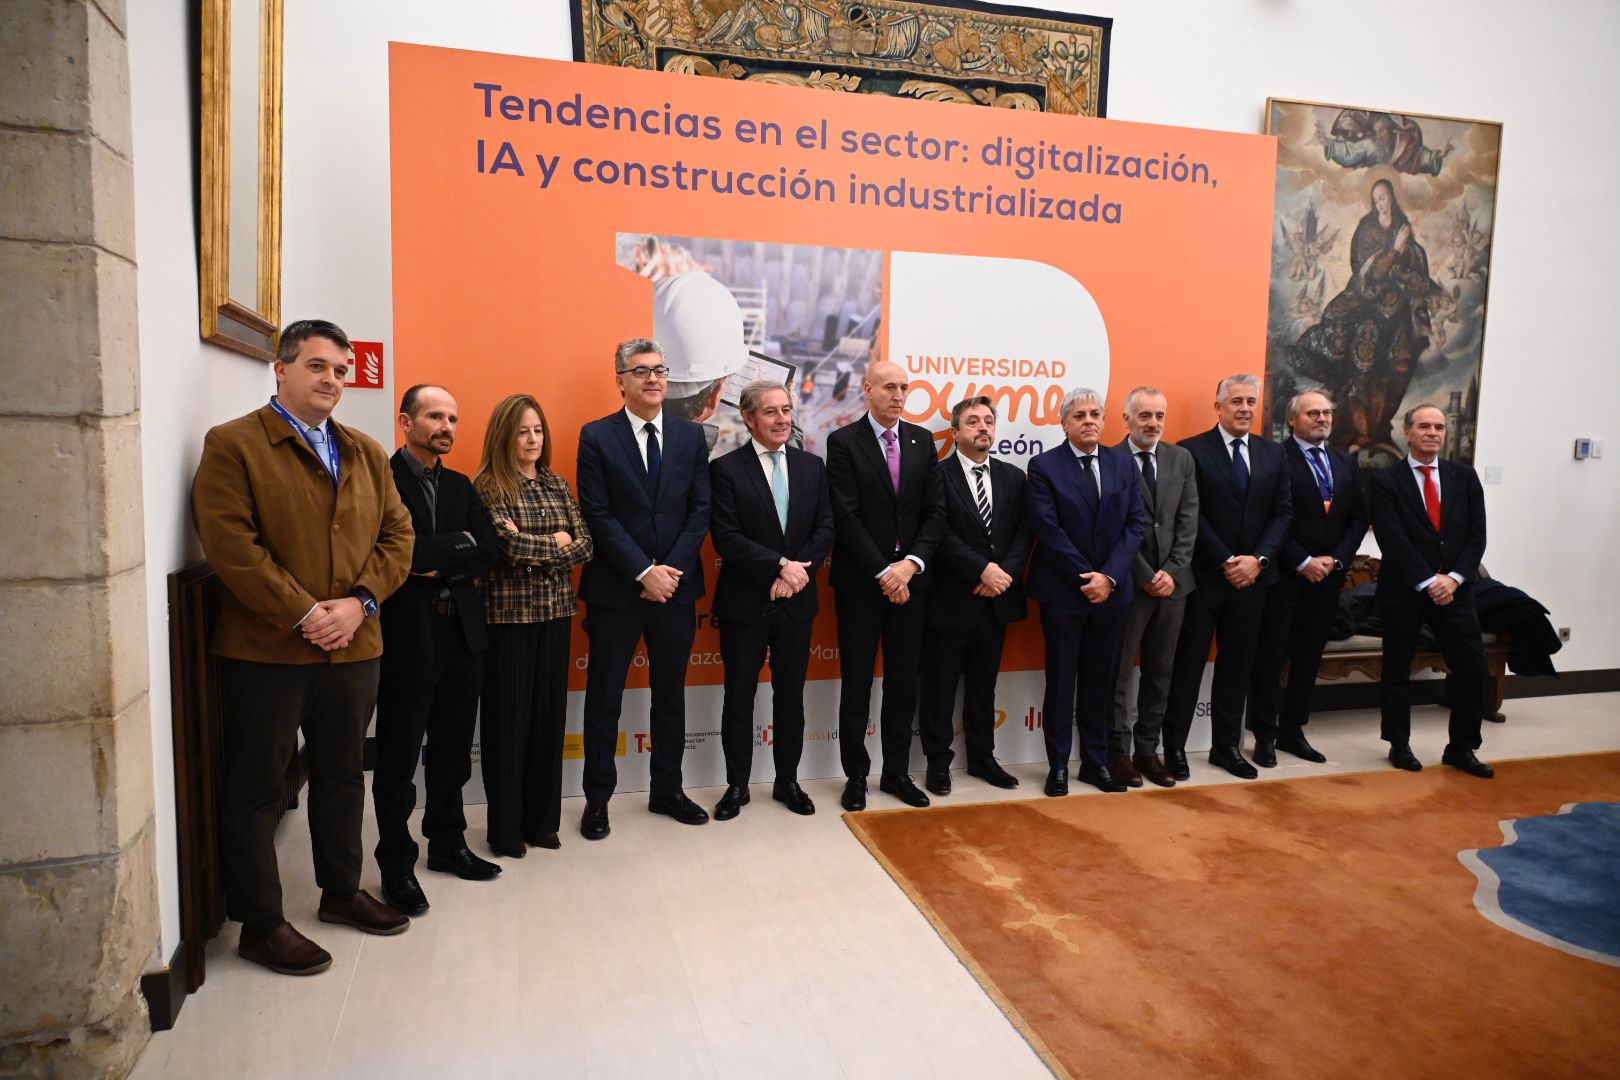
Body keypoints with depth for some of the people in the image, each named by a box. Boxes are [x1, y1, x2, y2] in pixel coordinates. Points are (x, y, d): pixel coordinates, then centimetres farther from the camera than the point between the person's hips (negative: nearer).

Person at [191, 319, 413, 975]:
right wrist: (304, 614, -17)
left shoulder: (366, 452, 12)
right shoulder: (233, 444, -5)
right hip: (265, 650, -5)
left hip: (354, 646, 6)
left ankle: (341, 890, 35)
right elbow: (229, 544, -14)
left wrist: (359, 603, -8)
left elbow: (397, 534, 7)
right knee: (256, 789, 6)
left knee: (342, 775, 18)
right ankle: (261, 924, 20)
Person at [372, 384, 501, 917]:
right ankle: (397, 864, 19)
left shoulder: (461, 486, 14)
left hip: (462, 633, 6)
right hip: (407, 634, -6)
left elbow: (488, 553, 2)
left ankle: (447, 844, 32)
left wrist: (435, 562, -11)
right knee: (399, 756, 6)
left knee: (452, 750, 16)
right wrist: (458, 545, -11)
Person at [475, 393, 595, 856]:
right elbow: (508, 545, -20)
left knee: (549, 713, 10)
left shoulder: (557, 484, 10)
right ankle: (505, 827, 16)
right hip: (508, 613, -5)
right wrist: (555, 542, -7)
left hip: (555, 610, 5)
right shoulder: (487, 486, -6)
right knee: (508, 716, 3)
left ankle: (542, 819, 23)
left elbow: (586, 544, 3)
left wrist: (535, 550, -11)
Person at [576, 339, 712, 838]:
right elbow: (598, 515, -9)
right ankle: (598, 798, 21)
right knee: (604, 697, 7)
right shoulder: (596, 436, -2)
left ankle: (667, 790, 28)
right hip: (615, 590, -3)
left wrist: (671, 570, -9)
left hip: (676, 587, 3)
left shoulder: (690, 435, 6)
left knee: (670, 693, 13)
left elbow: (700, 510, 2)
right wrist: (644, 572, -15)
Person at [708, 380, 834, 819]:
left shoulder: (812, 466, 7)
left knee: (791, 695, 13)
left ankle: (788, 781, 27)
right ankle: (737, 785, 23)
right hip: (744, 602, -3)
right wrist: (780, 565, -19)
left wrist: (797, 571, -13)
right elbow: (726, 538, -14)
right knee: (739, 697, 7)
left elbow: (825, 528, 1)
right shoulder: (725, 469, -6)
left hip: (797, 601, 3)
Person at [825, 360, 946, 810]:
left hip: (910, 579, 4)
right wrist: (883, 573, -14)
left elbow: (935, 512, 3)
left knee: (904, 682, 10)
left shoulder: (922, 440, 7)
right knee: (856, 683, 5)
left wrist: (911, 563, -10)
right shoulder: (843, 442, -5)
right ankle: (855, 775, 18)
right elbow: (846, 516, -11)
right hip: (860, 582, -3)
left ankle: (897, 773, 23)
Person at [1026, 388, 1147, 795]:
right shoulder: (1044, 467, -5)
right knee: (1061, 681, 6)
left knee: (1100, 681, 12)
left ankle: (1096, 761, 24)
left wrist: (1109, 576, -10)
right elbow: (1049, 531, -12)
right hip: (1063, 592, -3)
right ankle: (1058, 765, 18)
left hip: (1111, 590, 4)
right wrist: (1086, 578, -14)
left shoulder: (1124, 463, 8)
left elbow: (1136, 523, 1)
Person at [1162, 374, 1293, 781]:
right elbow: (1191, 517, -11)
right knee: (1188, 663, 2)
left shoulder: (1272, 453, 10)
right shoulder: (1192, 451, -6)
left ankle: (1227, 745, 23)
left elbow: (1282, 513, 7)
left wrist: (1258, 558, -7)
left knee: (1237, 664, 12)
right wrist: (1226, 562, -13)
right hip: (1203, 576, -5)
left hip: (1251, 576, 5)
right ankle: (1174, 746, 11)